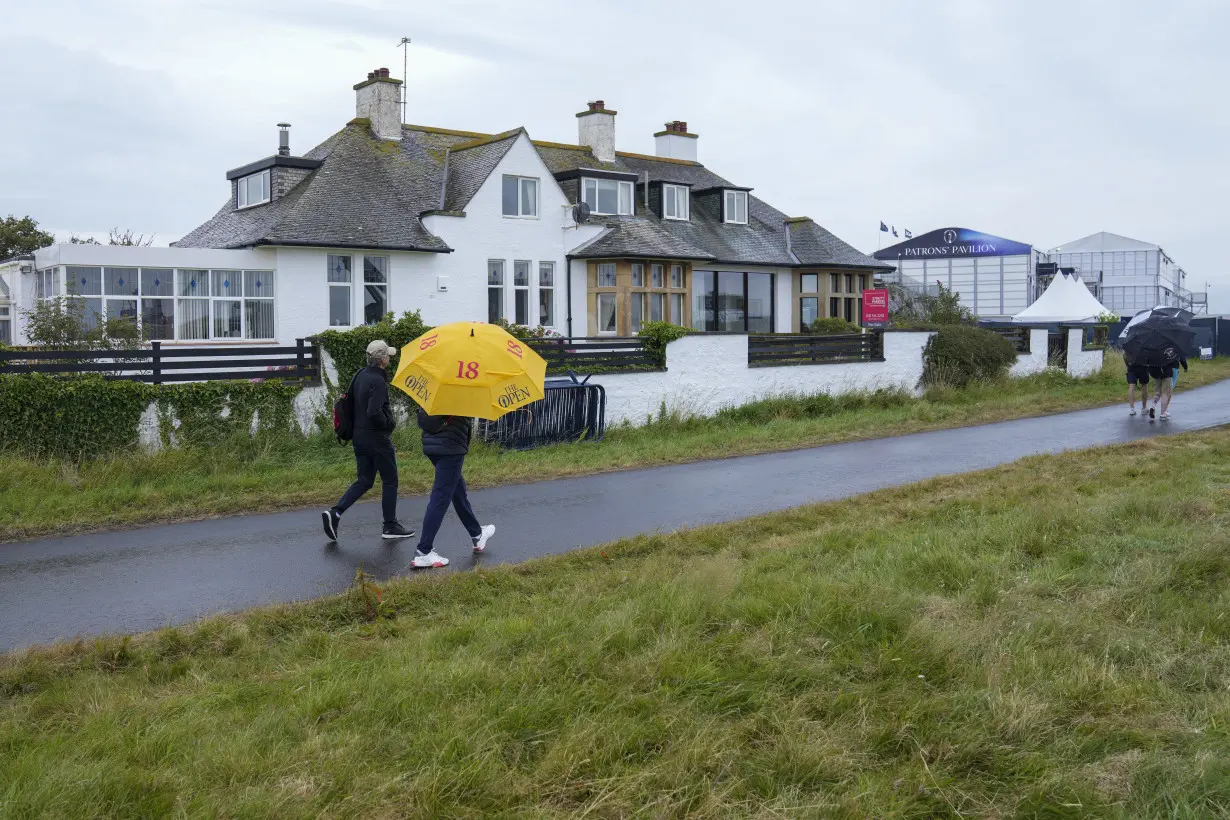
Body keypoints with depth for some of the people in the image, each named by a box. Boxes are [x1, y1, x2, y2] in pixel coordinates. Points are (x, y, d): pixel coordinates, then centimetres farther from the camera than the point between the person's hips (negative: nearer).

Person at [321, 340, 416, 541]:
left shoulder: (360, 375, 8)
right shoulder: (378, 381, -20)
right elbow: (374, 412, -29)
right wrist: (389, 423, -12)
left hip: (359, 436, 8)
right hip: (377, 438, -8)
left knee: (364, 480, 14)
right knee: (390, 481, 6)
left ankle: (335, 512, -2)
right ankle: (390, 526, 13)